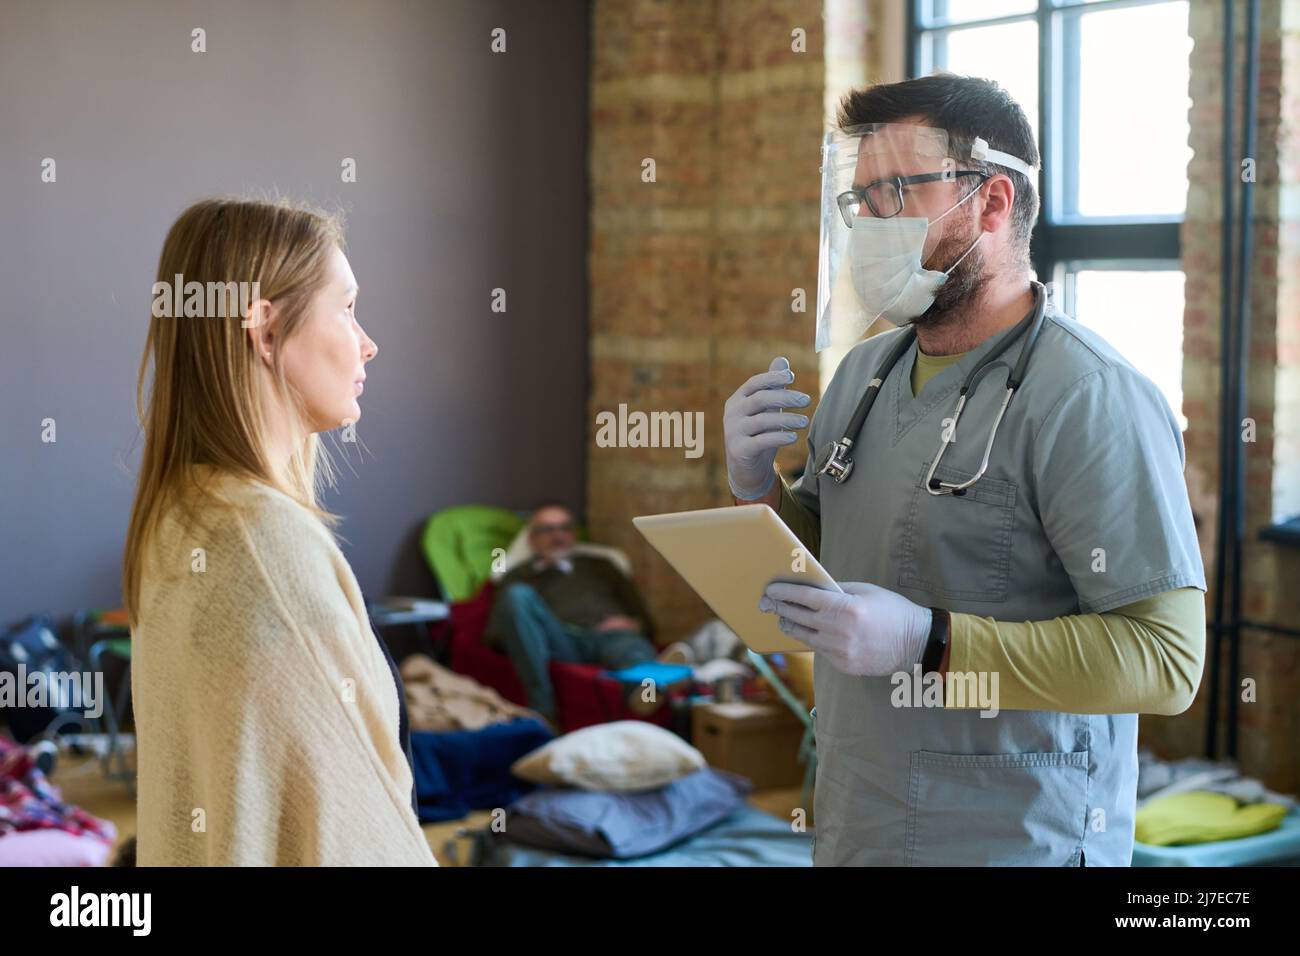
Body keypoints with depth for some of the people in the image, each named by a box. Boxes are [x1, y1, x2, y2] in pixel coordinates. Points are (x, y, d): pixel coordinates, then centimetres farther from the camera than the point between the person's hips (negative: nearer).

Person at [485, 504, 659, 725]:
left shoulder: (599, 566, 33)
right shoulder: (518, 577, 29)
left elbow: (646, 621, 26)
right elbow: (493, 636, 18)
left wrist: (634, 624, 2)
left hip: (610, 637, 0)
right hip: (558, 644, 0)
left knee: (634, 650, -36)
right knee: (518, 595, -27)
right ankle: (542, 710, -39)